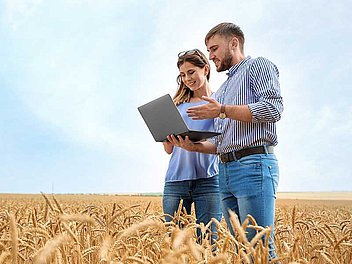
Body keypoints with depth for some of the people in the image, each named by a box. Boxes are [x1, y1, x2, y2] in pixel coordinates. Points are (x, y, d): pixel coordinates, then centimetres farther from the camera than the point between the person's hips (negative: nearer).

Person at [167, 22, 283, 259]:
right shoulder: (222, 90, 30)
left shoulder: (259, 65, 6)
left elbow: (273, 108, -11)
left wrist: (223, 111, -12)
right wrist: (195, 146, 7)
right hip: (226, 169, 8)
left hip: (254, 164, -8)